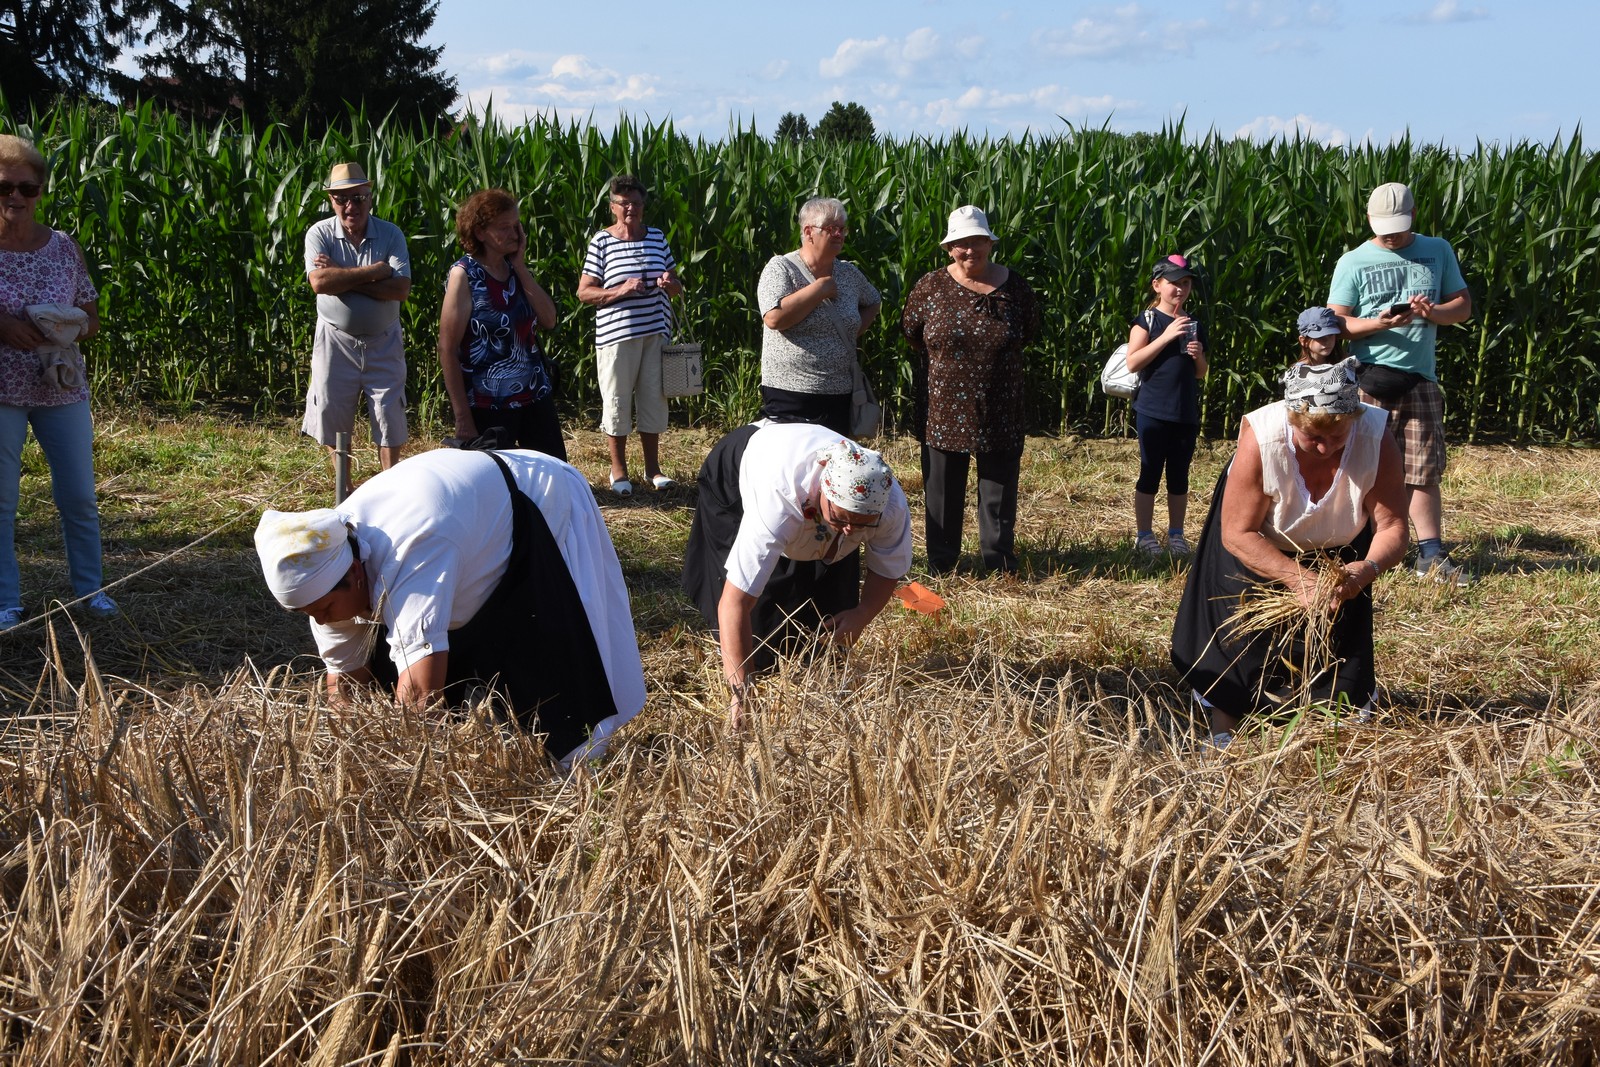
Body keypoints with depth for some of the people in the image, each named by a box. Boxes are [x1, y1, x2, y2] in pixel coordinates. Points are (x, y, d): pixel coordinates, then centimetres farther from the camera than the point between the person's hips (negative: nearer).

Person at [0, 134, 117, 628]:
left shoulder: (64, 247, 1)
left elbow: (92, 317, 8)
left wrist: (72, 327, -13)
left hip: (62, 387, 2)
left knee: (79, 496, 9)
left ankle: (90, 588, 25)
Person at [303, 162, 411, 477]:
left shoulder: (391, 234, -6)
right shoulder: (320, 234, -7)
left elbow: (401, 288, -19)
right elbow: (319, 282, -24)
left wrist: (343, 278, -22)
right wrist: (375, 271, -21)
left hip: (383, 342, 0)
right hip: (336, 341, 0)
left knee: (390, 418, 5)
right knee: (333, 417, 9)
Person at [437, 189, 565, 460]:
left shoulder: (515, 270, 8)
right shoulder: (465, 275, -10)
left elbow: (548, 320, -1)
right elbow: (447, 350, -13)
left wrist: (521, 268, -7)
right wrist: (463, 419, -17)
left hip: (536, 397, 6)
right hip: (489, 407, -6)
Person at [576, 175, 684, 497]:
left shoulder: (657, 238, 8)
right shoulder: (601, 241, -3)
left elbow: (677, 286, 16)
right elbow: (584, 292, -4)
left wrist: (670, 283, -9)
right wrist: (621, 291, -19)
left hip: (655, 333, 4)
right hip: (615, 335, -4)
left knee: (653, 399, 10)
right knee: (617, 401, 4)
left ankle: (652, 468, 23)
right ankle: (619, 470, 17)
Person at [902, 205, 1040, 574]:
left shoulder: (1014, 287, -1)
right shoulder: (931, 287, -3)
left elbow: (1028, 335, 14)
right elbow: (911, 333, 9)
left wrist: (993, 353, 8)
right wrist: (945, 359, 9)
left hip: (1000, 413, 0)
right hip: (943, 409, 0)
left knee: (999, 486, 8)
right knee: (943, 489, 9)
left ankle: (1000, 566, 20)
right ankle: (940, 567, 21)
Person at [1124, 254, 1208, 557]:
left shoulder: (1194, 325, 11)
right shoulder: (1148, 320, -3)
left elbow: (1200, 374, 18)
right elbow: (1132, 363, -14)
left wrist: (1198, 356, -4)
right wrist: (1166, 336, -19)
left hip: (1186, 414, 4)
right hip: (1153, 412, -4)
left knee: (1179, 476, 9)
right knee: (1150, 474, 1)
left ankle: (1176, 534, 17)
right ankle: (1144, 535, 7)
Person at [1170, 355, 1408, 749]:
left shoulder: (1376, 438, -32)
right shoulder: (1260, 438, -39)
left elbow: (1392, 527, -26)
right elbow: (1236, 533, -33)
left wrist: (1368, 569, -48)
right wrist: (1300, 579, -45)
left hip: (1336, 553, 2)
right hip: (1260, 550, -2)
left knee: (1342, 643, 3)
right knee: (1238, 637, -3)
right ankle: (1222, 738, 12)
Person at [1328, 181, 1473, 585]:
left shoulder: (1438, 251, 10)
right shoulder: (1353, 262, 3)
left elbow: (1464, 306, 11)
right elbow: (1336, 323, -1)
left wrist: (1433, 312, -11)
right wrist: (1379, 324, -20)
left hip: (1420, 380, 2)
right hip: (1370, 380, -2)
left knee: (1424, 471, 4)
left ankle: (1431, 555, 9)